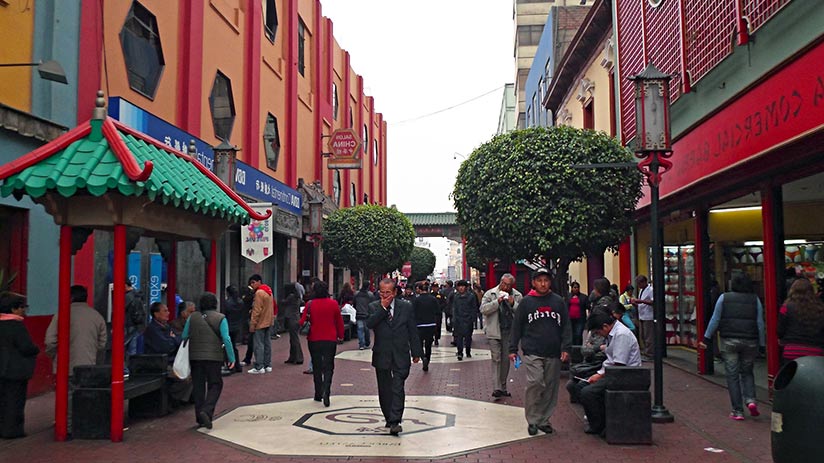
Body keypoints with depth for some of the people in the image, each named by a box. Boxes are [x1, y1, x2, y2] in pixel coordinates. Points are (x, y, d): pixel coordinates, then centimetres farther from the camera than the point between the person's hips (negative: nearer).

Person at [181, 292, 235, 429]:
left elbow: (184, 337, 6)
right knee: (215, 384, 6)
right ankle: (206, 411, -15)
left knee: (198, 386, 11)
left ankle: (200, 418, 14)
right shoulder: (220, 318, -4)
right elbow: (226, 339, -10)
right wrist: (232, 358, -6)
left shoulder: (192, 318, 5)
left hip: (195, 357, 3)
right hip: (213, 357, -3)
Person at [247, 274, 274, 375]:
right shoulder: (268, 291, 12)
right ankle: (268, 365, 18)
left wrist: (252, 324, -16)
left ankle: (259, 367, -4)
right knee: (267, 343, 13)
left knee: (259, 345, -5)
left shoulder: (259, 293, -16)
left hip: (260, 323, -9)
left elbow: (257, 311, -19)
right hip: (269, 322, 9)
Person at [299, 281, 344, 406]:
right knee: (328, 367, 3)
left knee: (317, 367, 13)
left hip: (314, 340, 0)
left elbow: (302, 322, -2)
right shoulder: (333, 304, -5)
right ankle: (326, 391, -17)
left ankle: (318, 394, 18)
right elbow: (339, 321, 2)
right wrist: (340, 336, 15)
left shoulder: (310, 305, -7)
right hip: (330, 340, 0)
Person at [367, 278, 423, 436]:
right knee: (384, 390, 12)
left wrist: (416, 352, 5)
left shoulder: (406, 307, 1)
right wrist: (383, 308, -18)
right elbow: (369, 324, -18)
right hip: (381, 356, 2)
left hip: (400, 356, -2)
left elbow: (413, 331, 5)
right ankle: (389, 418, 27)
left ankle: (395, 422, -12)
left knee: (398, 388, -11)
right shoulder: (374, 307, 1)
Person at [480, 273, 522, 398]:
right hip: (494, 331, -3)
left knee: (506, 360, 10)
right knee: (496, 359, -7)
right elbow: (483, 309, -11)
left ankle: (503, 387, 21)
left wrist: (513, 304, -15)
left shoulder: (518, 296, 6)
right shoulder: (490, 294, 0)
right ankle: (496, 388, -7)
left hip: (509, 332, 3)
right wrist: (497, 301, -19)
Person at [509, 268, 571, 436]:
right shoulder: (526, 302, 3)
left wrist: (566, 348, -2)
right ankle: (532, 420, 1)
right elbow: (517, 326, 6)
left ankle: (544, 420, 18)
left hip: (554, 354, 2)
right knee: (535, 383, -13)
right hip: (532, 353, -2)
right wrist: (513, 349, 4)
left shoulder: (559, 301, 7)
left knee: (550, 387, 6)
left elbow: (566, 326, 8)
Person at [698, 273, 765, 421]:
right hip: (750, 342, 2)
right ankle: (750, 400, -2)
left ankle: (737, 411, 3)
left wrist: (706, 338, 5)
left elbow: (715, 320, -1)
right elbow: (760, 323, 3)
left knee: (732, 375, 3)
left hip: (729, 341, -2)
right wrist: (761, 344, 9)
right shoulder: (755, 299, 4)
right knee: (747, 372, 19)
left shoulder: (724, 298, 0)